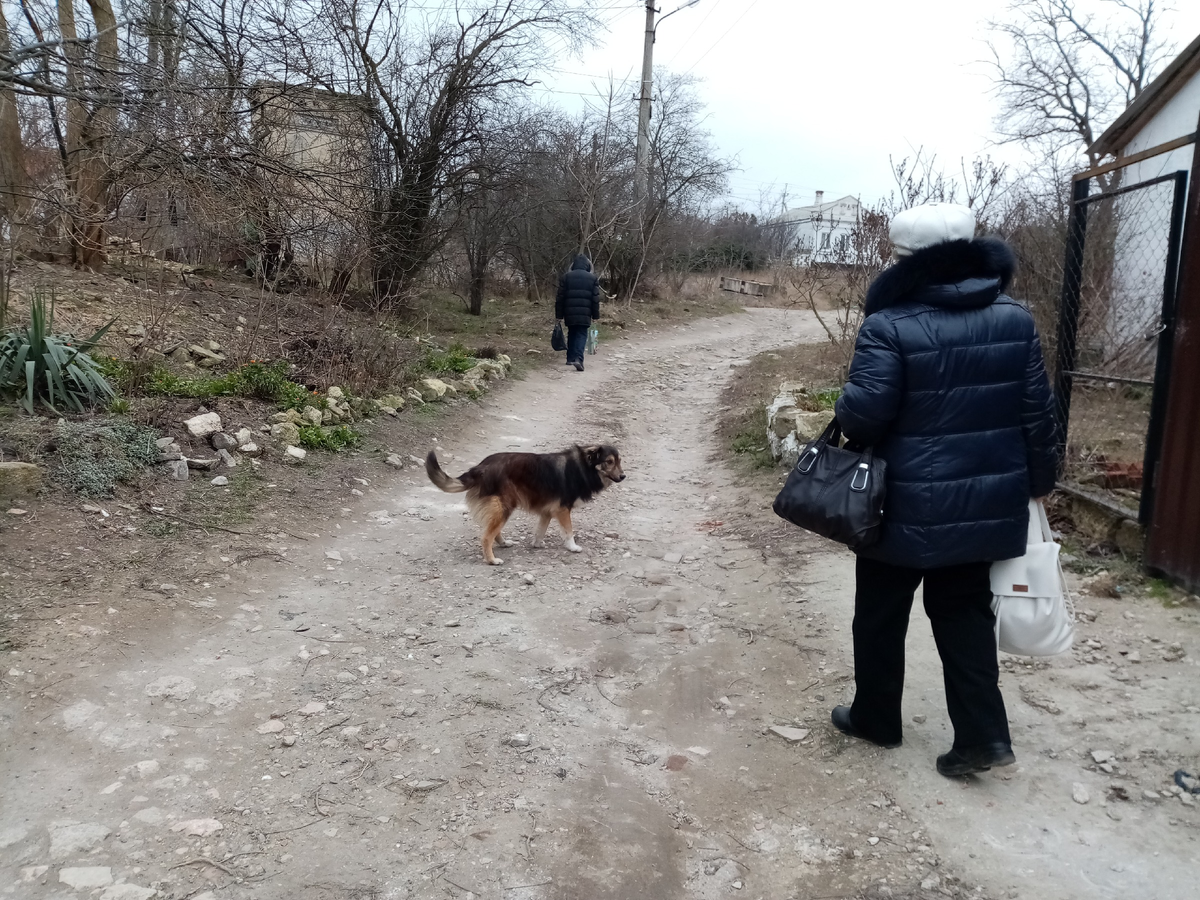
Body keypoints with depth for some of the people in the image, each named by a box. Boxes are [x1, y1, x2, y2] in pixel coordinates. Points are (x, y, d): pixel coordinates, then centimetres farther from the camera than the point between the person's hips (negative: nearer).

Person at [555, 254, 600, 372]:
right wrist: (595, 315, 7)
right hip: (585, 313, -2)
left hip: (570, 313, 2)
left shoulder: (566, 277, 5)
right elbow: (596, 299, 1)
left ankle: (570, 358, 22)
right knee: (582, 335, -1)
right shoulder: (593, 278, 3)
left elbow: (560, 298, 3)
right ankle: (578, 358, -20)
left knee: (571, 334, 17)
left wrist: (559, 315, 7)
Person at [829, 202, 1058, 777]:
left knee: (881, 613, 15)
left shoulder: (890, 326, -18)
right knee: (964, 611, 19)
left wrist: (842, 412, 2)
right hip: (985, 503, 5)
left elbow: (863, 413, -22)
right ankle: (984, 732, 16)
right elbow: (1036, 410, 4)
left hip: (907, 507, -5)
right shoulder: (1015, 319, 0)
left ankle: (876, 717, 31)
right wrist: (1039, 478, 16)